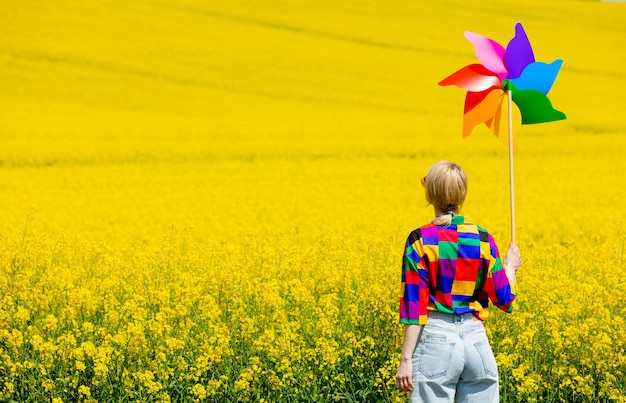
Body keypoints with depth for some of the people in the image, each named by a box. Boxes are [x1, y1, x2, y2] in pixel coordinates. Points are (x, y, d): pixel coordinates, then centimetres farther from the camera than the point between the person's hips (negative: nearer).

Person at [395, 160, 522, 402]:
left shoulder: (421, 240, -7)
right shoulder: (483, 239, 2)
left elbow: (414, 303, -10)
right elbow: (503, 299, 4)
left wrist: (406, 360, -8)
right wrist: (510, 267, 23)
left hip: (436, 338, -3)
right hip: (476, 338, 3)